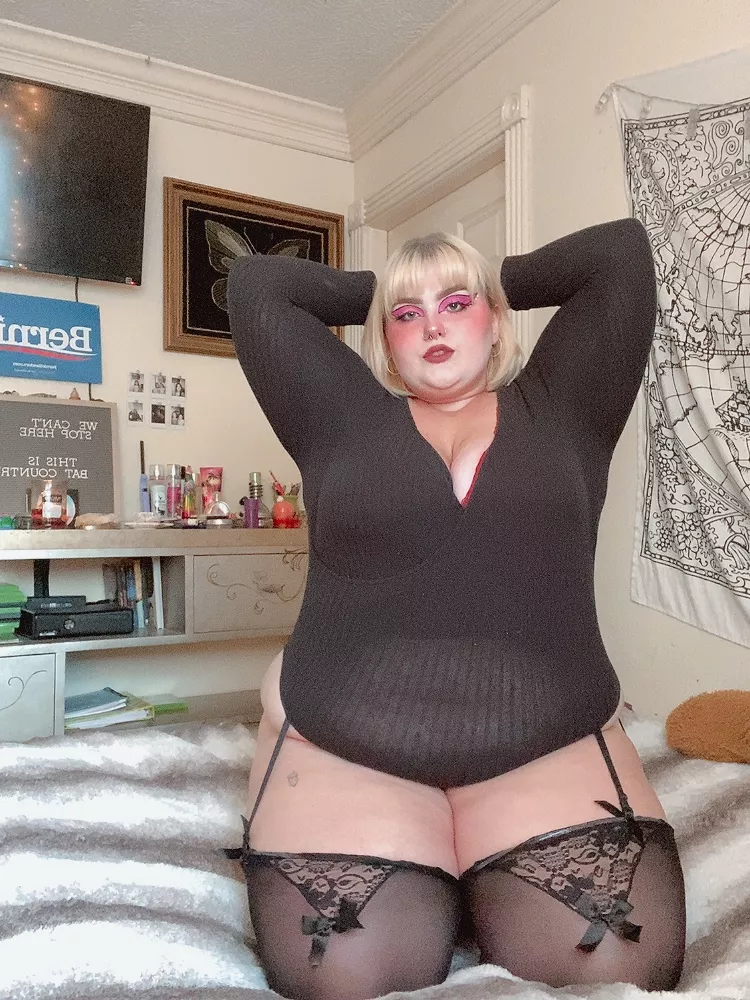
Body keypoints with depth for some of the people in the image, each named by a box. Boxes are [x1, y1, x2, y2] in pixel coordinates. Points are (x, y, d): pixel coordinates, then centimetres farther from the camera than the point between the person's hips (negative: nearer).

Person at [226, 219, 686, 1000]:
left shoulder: (559, 411, 10)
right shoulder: (344, 416, 9)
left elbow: (621, 252, 8)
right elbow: (255, 286, 10)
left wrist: (498, 284, 20)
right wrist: (377, 293, 20)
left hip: (551, 749, 1)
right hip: (340, 749, 0)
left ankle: (479, 872, 12)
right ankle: (438, 874, 15)